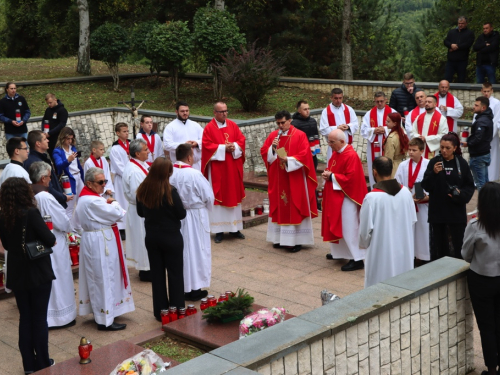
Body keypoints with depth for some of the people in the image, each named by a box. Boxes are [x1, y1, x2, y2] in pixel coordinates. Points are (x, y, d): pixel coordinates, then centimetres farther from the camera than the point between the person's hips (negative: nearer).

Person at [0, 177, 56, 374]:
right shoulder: (31, 213, -19)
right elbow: (50, 240, -18)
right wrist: (50, 239, 3)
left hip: (17, 274, 5)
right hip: (38, 273, -4)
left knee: (25, 318, 14)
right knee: (39, 317, 8)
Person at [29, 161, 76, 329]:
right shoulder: (45, 197, -26)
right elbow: (64, 223, -21)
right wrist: (71, 226, 1)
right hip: (53, 246, -7)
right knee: (58, 280, 7)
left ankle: (43, 314, 33)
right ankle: (61, 315, 18)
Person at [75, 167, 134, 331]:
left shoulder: (86, 197, 10)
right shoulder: (92, 201, -23)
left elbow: (103, 214, 13)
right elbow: (118, 214, -21)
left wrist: (109, 204, -6)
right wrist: (114, 203, -1)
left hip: (95, 241, 11)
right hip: (100, 242, -11)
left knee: (97, 278, 18)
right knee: (105, 278, -3)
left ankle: (98, 311, 30)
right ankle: (105, 320, 4)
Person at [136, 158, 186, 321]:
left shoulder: (142, 190, -7)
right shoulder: (170, 191, -21)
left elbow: (140, 212, 7)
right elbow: (182, 214, -13)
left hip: (151, 237, 4)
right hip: (171, 238, -4)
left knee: (157, 273, 14)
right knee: (175, 274, 9)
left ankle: (160, 312, 20)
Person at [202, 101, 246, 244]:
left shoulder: (233, 125, 9)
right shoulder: (209, 128, -4)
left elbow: (241, 140, 7)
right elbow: (207, 146, -11)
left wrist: (234, 147, -13)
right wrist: (224, 148, -17)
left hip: (233, 167, 4)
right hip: (217, 168, -4)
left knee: (234, 195, 8)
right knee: (218, 196, -1)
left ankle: (234, 228, 17)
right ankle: (219, 230, 4)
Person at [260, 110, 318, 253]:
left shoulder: (300, 135, -5)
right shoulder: (273, 135, 8)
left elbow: (304, 155, -13)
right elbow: (263, 152, 5)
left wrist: (288, 160, -24)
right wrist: (272, 148, -15)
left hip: (295, 180, -4)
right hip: (277, 179, 4)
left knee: (294, 209, -1)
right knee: (279, 207, 8)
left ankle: (296, 240, 4)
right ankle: (280, 238, 18)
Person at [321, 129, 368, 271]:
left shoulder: (351, 156, -21)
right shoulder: (336, 153, 8)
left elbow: (350, 178, -25)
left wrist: (332, 177, -18)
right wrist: (327, 174, -4)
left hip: (346, 197, -9)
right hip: (335, 196, 9)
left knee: (349, 228, -6)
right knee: (338, 225, 18)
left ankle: (357, 259, 1)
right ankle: (340, 252, 32)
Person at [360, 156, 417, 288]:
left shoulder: (372, 197, -19)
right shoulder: (405, 192, -4)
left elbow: (366, 227, -13)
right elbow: (412, 221, 5)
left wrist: (363, 244, 7)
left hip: (381, 251, -5)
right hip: (403, 249, 5)